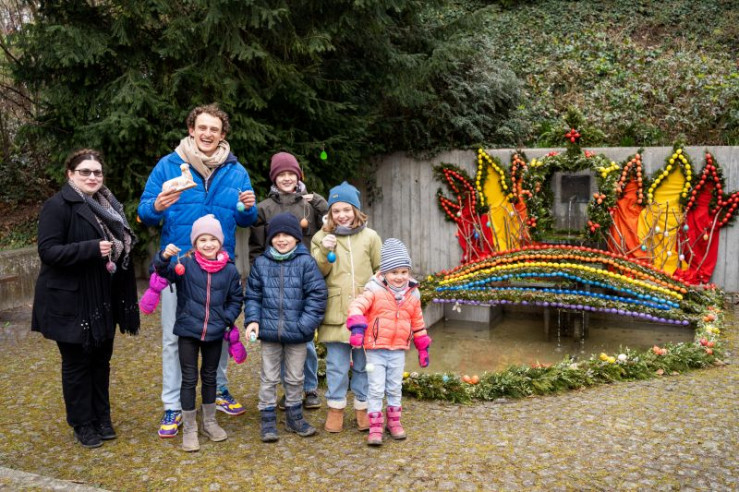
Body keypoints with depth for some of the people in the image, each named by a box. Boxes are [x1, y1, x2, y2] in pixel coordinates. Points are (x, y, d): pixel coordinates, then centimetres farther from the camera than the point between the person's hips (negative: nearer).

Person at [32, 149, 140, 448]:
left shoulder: (107, 205, 12)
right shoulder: (58, 206, -12)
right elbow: (47, 251, -21)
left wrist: (122, 247, 5)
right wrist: (93, 249, -28)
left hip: (103, 301, 7)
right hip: (70, 302, -7)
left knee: (101, 360, 15)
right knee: (77, 363, 5)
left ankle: (102, 418, 29)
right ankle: (83, 425, 19)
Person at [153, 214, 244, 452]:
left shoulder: (229, 269, -3)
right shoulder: (185, 264, -10)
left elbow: (236, 298, 7)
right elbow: (163, 272, -26)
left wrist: (227, 318, -6)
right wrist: (165, 257, -46)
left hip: (215, 333, 3)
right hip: (188, 331, -2)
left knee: (210, 377, 18)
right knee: (189, 379, 4)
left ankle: (209, 422, 35)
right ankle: (189, 429, 17)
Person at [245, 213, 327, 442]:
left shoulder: (306, 262, -7)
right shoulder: (261, 263, 1)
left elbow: (317, 296, -8)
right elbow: (253, 295, 7)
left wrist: (304, 324, -14)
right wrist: (252, 319, -7)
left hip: (296, 334, -1)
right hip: (268, 331, 1)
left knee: (295, 378, 15)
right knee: (269, 378, 10)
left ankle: (294, 417, 31)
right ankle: (268, 420, 22)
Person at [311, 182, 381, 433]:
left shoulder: (370, 237, 6)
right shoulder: (321, 238, 5)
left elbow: (381, 271, 11)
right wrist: (324, 252, -17)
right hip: (335, 313, -1)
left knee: (364, 363, 10)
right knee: (337, 364, 6)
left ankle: (363, 407, 24)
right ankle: (336, 408, 21)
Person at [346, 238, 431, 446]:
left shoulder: (413, 295, 4)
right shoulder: (375, 290, -10)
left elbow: (418, 323, 14)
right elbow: (357, 307, -22)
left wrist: (423, 347, 17)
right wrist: (357, 327, -39)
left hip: (398, 351, 4)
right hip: (376, 350, -4)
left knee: (395, 388, 15)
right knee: (376, 389, 1)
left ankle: (394, 421, 31)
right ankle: (375, 427, 10)